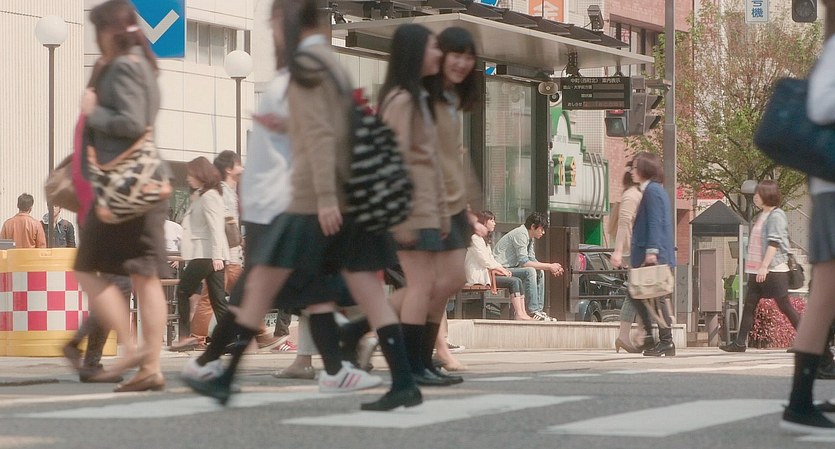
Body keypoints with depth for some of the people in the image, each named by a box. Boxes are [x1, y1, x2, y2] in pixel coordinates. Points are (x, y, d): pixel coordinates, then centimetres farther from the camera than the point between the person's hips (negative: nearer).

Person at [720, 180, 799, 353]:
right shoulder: (761, 216, 18)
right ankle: (740, 343, 4)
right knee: (749, 306, 4)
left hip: (774, 269, -9)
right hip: (757, 271, 9)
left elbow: (774, 243, -19)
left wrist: (764, 266, -25)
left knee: (784, 306, -6)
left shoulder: (776, 216, -10)